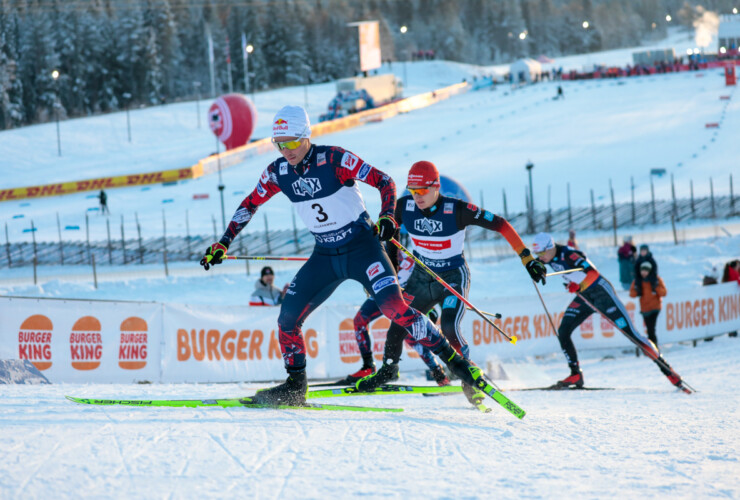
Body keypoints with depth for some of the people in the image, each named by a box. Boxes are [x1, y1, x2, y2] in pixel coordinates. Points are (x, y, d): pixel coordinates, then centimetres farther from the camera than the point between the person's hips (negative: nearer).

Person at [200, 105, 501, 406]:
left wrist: (387, 216, -32)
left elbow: (384, 181, -15)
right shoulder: (278, 172, -2)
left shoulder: (334, 159, -18)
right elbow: (250, 205, 13)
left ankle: (453, 360, -18)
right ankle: (295, 387, 14)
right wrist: (223, 244, 10)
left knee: (394, 307, -24)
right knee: (287, 319, -4)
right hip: (325, 256, 6)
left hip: (361, 246, -5)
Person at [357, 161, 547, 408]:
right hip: (422, 276, 4)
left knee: (449, 328, -23)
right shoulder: (404, 206, -14)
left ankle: (470, 380, -6)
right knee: (399, 321, -4)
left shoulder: (457, 210, -25)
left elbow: (500, 225, -20)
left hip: (453, 276, -4)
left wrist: (527, 259, -20)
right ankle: (388, 369, 22)